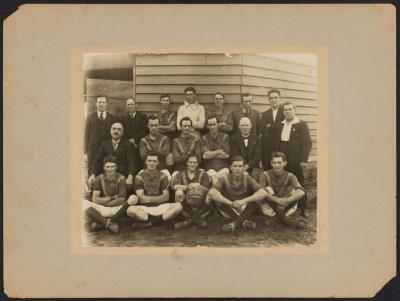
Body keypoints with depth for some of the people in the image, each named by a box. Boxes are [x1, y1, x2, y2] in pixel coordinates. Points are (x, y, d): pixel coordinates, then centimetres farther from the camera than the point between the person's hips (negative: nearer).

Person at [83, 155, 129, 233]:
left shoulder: (121, 178, -3)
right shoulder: (99, 178, 1)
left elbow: (121, 200, -10)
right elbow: (95, 199, -5)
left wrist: (104, 202, -11)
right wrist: (112, 197, -10)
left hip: (116, 209, -1)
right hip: (101, 210, 1)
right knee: (84, 203, -25)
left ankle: (101, 222, -25)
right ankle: (110, 223, -30)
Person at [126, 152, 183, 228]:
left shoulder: (162, 176, 9)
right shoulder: (139, 177, 6)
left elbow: (166, 197, -1)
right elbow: (141, 197, -5)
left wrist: (147, 198, -8)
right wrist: (159, 198, -8)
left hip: (160, 206, 2)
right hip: (144, 208, -1)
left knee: (178, 205, -27)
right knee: (130, 210, -32)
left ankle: (149, 223, -30)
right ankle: (159, 220, -26)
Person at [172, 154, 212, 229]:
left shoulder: (203, 174, 8)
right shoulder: (181, 175, 9)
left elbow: (207, 190, -5)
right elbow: (174, 186, -11)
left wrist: (199, 186, -23)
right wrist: (188, 186, -22)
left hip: (200, 206, -1)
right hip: (186, 205, 1)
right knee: (179, 192, -26)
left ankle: (189, 220, -12)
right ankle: (197, 219, -15)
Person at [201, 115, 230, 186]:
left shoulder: (225, 137, 10)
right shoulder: (204, 138, 12)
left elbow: (226, 155, -1)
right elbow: (205, 155, -2)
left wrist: (211, 154, 2)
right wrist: (219, 151, 1)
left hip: (223, 167, 0)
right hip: (210, 167, 0)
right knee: (215, 181, -28)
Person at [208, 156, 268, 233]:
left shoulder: (247, 178, -11)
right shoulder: (225, 178, -14)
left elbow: (263, 193, -26)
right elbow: (211, 193, -32)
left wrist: (244, 201, -39)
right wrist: (231, 203, -42)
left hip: (245, 210, 1)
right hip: (229, 211, 0)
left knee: (257, 197, -25)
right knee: (217, 198, -28)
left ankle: (235, 223, -28)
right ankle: (243, 221, -23)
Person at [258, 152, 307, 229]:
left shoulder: (290, 176, -8)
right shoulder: (265, 175, -11)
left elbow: (301, 192, -26)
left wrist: (287, 200, -42)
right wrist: (277, 199, -39)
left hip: (285, 206, 2)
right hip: (269, 208, -2)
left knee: (294, 190, -19)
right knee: (268, 189, -26)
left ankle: (274, 216, -12)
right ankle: (283, 217, -17)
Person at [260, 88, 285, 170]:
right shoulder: (265, 114, 16)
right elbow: (262, 129, 3)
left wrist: (270, 126, -5)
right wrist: (275, 127, -9)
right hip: (267, 147, 3)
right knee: (267, 168, 2)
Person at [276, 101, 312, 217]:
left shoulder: (302, 125, -3)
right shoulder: (281, 125, 13)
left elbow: (307, 143, -8)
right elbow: (278, 142, 14)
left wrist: (304, 160, -13)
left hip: (296, 161, -4)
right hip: (283, 160, 4)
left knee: (299, 184, 2)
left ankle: (304, 208, 12)